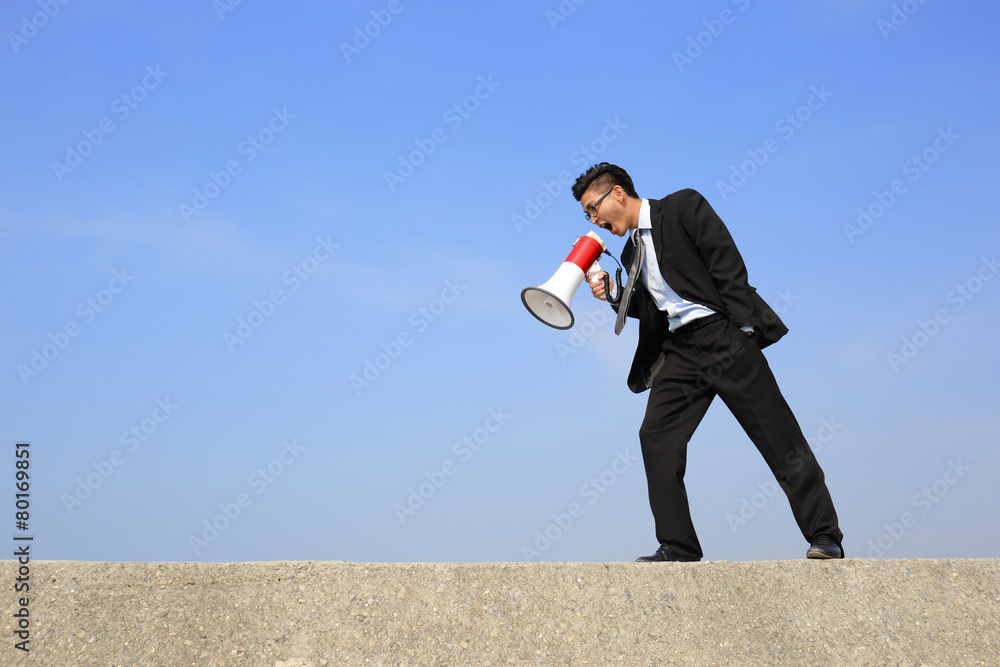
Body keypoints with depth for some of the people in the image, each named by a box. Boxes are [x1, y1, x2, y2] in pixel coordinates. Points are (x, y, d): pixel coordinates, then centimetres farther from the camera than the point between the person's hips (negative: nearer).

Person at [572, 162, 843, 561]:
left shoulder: (682, 206, -2)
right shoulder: (632, 251, 18)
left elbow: (727, 262, -8)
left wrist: (742, 325, -14)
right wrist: (614, 296, 2)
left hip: (723, 335, -7)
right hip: (679, 349, 7)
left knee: (777, 435, -5)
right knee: (655, 436, -8)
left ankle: (825, 536, 3)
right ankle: (677, 546, -3)